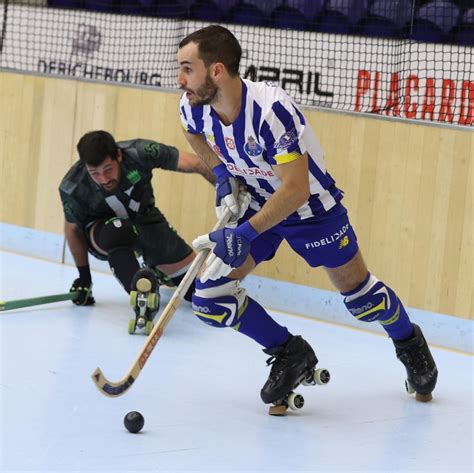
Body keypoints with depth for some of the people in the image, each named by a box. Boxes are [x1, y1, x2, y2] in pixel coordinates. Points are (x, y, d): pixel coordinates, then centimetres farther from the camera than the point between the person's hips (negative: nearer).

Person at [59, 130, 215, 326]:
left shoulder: (139, 153, -34)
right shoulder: (72, 188, -29)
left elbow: (195, 164, -29)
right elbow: (73, 228, -10)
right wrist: (84, 277, -3)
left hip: (143, 219, 2)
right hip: (101, 230, -2)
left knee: (198, 286, 4)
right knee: (118, 230, -40)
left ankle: (158, 271, 34)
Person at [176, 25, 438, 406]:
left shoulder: (271, 109, -37)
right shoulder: (193, 107, -18)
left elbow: (296, 190, -37)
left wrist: (247, 234, -42)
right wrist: (221, 173, -5)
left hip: (311, 205, -5)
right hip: (254, 204, 5)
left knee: (357, 290, 11)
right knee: (211, 296, -9)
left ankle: (409, 342, 42)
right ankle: (290, 354, 12)